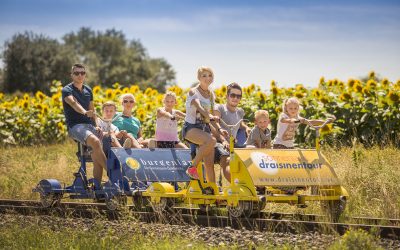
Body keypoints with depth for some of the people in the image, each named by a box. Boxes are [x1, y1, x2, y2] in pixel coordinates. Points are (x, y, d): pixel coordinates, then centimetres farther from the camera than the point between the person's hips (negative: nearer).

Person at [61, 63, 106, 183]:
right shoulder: (67, 90, -3)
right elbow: (73, 103, -24)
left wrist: (96, 126, 16)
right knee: (95, 142, -33)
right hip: (75, 126, -7)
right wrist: (85, 112, -43)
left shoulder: (88, 90, 18)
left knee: (97, 159, -7)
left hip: (89, 125, 7)